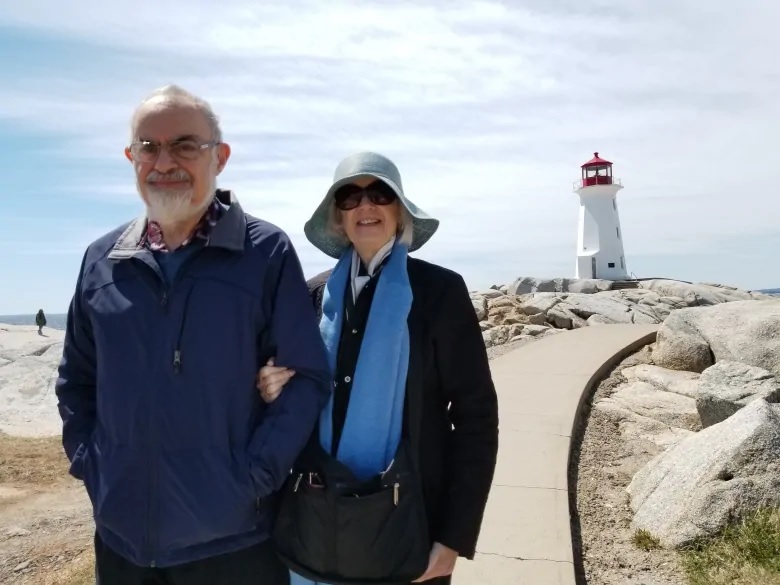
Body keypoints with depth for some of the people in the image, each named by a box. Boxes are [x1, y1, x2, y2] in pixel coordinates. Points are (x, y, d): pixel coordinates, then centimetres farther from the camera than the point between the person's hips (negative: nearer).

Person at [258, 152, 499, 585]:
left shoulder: (439, 290, -8)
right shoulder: (317, 293, 3)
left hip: (402, 532, -3)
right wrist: (276, 394, -10)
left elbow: (475, 414, -7)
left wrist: (454, 536, -9)